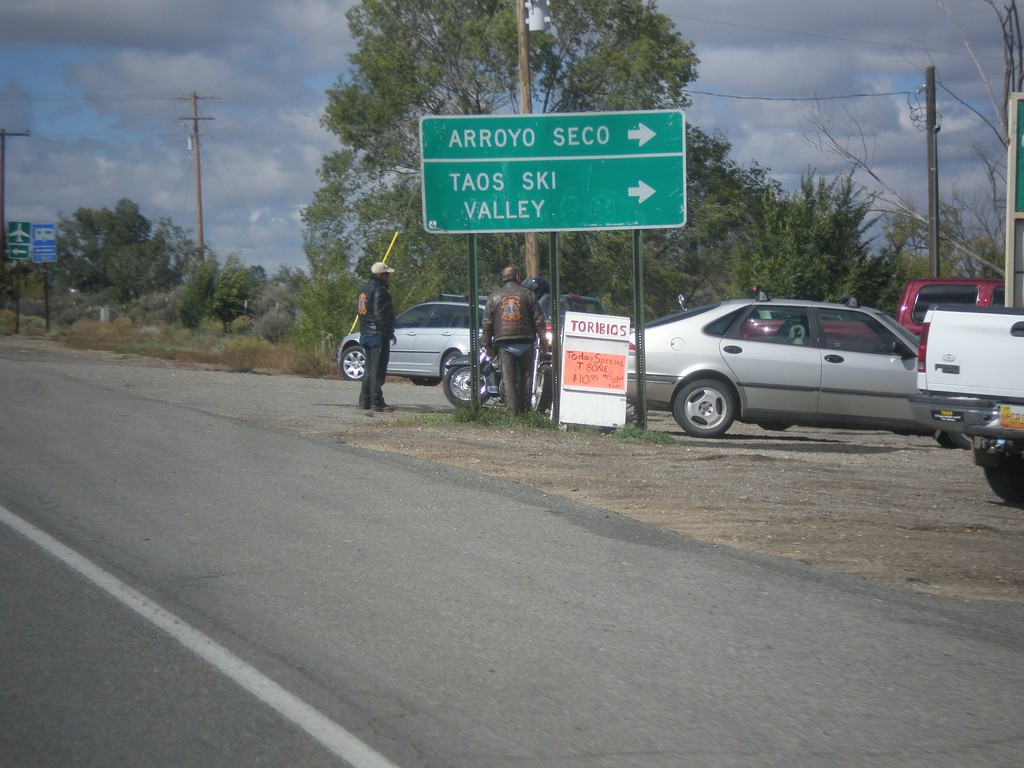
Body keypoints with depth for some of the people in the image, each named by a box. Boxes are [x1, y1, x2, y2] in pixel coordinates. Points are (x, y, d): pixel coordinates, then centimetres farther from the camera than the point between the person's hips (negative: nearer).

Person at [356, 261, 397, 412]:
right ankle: (377, 402, -9)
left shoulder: (363, 290, 17)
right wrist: (390, 334, -15)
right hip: (378, 335, -9)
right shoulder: (379, 290, -13)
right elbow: (380, 315, -19)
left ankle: (364, 401, 15)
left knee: (369, 369, 14)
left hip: (365, 334, 9)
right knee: (378, 370, -8)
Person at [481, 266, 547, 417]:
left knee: (508, 378, 1)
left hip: (504, 343, 1)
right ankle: (525, 408, 6)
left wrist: (487, 345, 12)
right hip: (525, 341, 0)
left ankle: (512, 411, -4)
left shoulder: (494, 297, 7)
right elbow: (538, 319, 1)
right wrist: (543, 339, 7)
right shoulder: (528, 294, 3)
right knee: (526, 375, 12)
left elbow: (487, 323, 6)